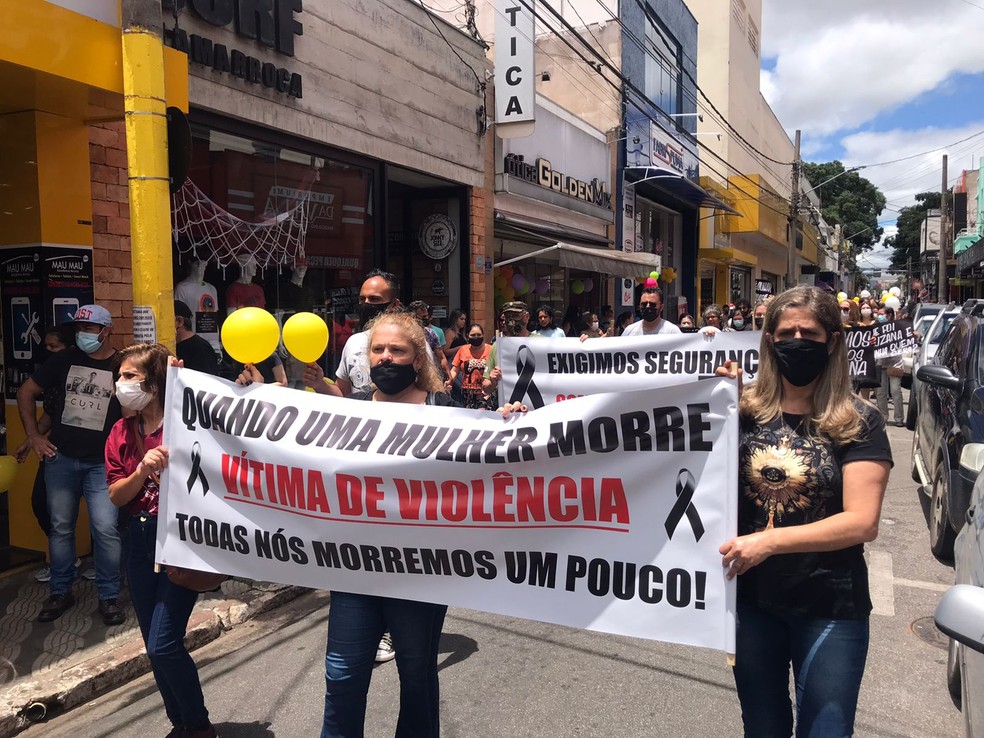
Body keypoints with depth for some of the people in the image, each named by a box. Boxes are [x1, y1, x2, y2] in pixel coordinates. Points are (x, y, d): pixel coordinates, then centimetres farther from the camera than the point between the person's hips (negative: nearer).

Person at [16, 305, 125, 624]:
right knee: (60, 527, 11)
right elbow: (26, 392, 10)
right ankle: (60, 592, 27)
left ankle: (108, 596, 9)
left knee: (105, 529, -6)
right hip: (61, 458, 3)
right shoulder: (64, 359, 1)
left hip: (102, 463, -2)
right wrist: (33, 435, 4)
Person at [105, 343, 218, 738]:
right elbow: (116, 496, 2)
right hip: (140, 542, 7)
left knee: (163, 646, -8)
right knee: (156, 647, 14)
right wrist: (142, 471, -19)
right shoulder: (122, 432, 6)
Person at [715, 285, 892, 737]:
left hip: (831, 609, -3)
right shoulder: (744, 412, -3)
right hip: (751, 600, 3)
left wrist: (770, 540, -27)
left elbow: (862, 522, -16)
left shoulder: (858, 423, -9)